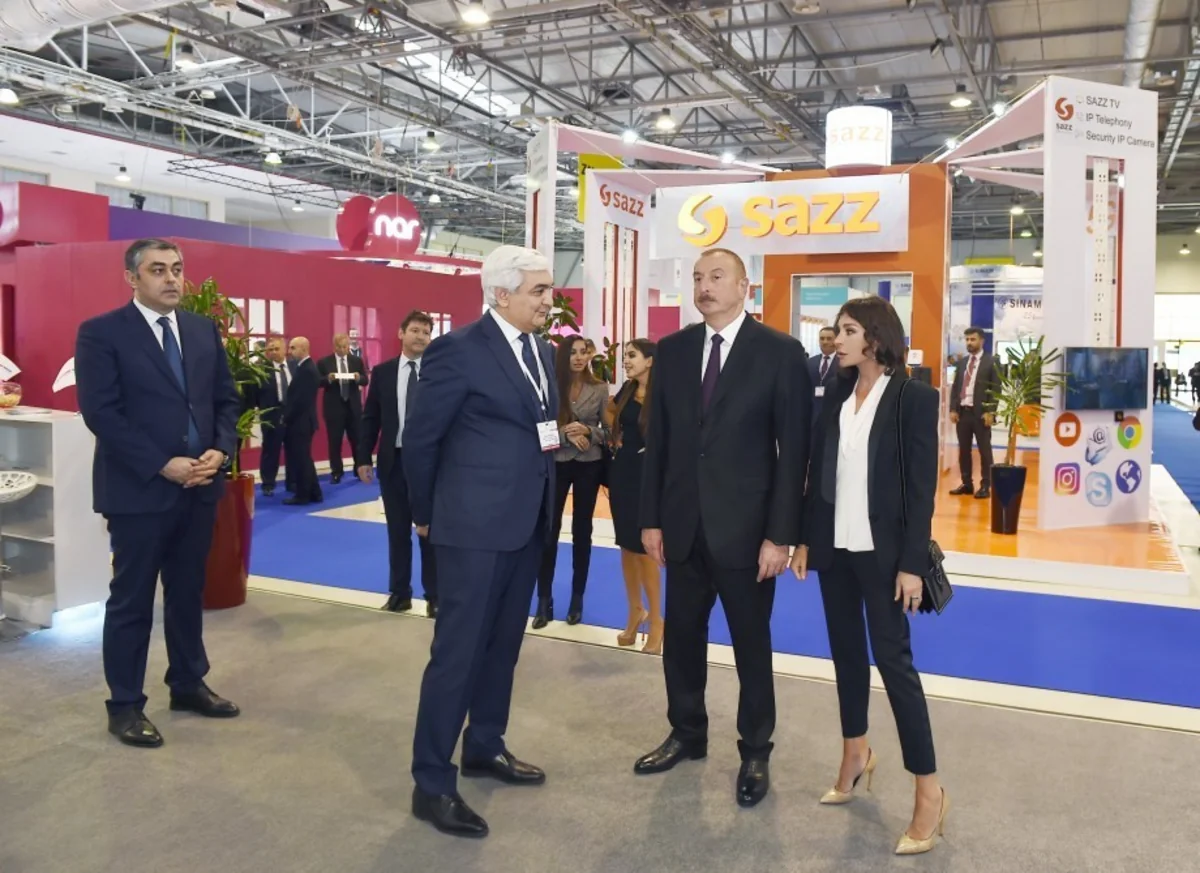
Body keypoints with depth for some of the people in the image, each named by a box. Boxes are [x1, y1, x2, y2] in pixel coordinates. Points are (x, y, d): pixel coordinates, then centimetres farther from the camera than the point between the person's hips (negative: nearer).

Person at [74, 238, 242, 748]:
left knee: (189, 593, 16)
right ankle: (125, 705, 19)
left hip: (199, 486, 5)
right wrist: (163, 465, -19)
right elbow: (101, 413, -14)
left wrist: (220, 450, -7)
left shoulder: (204, 330, 10)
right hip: (139, 490, -5)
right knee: (131, 600, 6)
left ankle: (188, 685, 31)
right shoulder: (101, 333, -7)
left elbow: (226, 398, 11)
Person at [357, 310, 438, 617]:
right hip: (394, 460, 2)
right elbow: (370, 417, 5)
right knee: (398, 530, 10)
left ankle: (433, 596, 15)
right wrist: (364, 457, 0)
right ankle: (399, 592, 22)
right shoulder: (382, 372, 4)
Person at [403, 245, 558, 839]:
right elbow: (419, 439, -7)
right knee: (457, 651, -1)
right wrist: (427, 515, 3)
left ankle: (484, 748, 35)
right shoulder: (458, 349, -13)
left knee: (503, 645, 18)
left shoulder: (542, 351, 9)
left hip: (527, 523, 8)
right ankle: (432, 783, 12)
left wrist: (542, 505, 16)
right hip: (474, 526, -7)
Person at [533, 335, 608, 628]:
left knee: (582, 531, 10)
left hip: (589, 465, 1)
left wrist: (587, 431, -17)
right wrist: (565, 433, -20)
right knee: (549, 531, 0)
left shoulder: (600, 389, -1)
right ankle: (544, 600, 10)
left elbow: (608, 429, 1)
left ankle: (577, 598, 21)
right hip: (556, 463, -1)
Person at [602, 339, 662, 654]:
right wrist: (615, 434, 11)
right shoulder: (626, 391, 6)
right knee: (626, 545, 11)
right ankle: (636, 611, 26)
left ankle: (656, 620, 12)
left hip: (647, 474, -6)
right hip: (621, 471, 6)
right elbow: (608, 410, 25)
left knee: (644, 547, -1)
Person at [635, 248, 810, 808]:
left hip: (746, 527, -4)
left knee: (751, 644, 10)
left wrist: (780, 534, -12)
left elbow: (794, 450, -8)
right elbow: (657, 441, 7)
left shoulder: (781, 352, -7)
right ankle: (687, 734, 36)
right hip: (683, 524, 4)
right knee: (681, 636, 15)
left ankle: (755, 753, 28)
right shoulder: (672, 351, 5)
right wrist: (651, 518, 4)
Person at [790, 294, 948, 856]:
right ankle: (856, 754, 31)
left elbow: (921, 486, -11)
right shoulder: (837, 395, 6)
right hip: (835, 545, 5)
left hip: (881, 549, -5)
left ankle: (929, 789, 6)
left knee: (892, 658, -4)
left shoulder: (913, 397, -9)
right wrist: (806, 539, 7)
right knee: (846, 651, 14)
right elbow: (817, 471, 9)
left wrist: (913, 563, -14)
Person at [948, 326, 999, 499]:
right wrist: (953, 409, 2)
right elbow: (955, 387, 13)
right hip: (962, 411, 5)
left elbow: (996, 389, -6)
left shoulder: (991, 362, -1)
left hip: (981, 413, -5)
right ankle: (967, 484, 17)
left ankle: (985, 486, 7)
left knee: (984, 450, 2)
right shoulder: (962, 362, 14)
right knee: (963, 450, 8)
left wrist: (990, 412, -14)